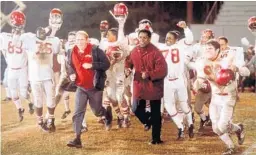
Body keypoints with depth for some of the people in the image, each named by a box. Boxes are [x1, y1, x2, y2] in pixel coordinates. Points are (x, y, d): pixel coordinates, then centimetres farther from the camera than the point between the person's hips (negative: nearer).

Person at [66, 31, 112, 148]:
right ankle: (77, 139, -4)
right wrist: (71, 74, -2)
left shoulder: (95, 50, -12)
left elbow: (106, 64, -12)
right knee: (78, 112, -7)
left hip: (95, 87, -3)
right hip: (81, 87, 3)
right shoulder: (72, 53, 1)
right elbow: (70, 66, 19)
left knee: (97, 111, 14)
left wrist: (92, 65, -24)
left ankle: (107, 115, 51)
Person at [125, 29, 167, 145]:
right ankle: (147, 121, 40)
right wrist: (127, 69, -5)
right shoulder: (134, 51, 1)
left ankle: (156, 138, 18)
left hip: (154, 86, -4)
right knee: (136, 109, 6)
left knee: (155, 113, 6)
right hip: (139, 86, 4)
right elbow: (129, 62, 17)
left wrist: (149, 74, -29)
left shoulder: (155, 52, -16)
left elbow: (162, 70, -20)